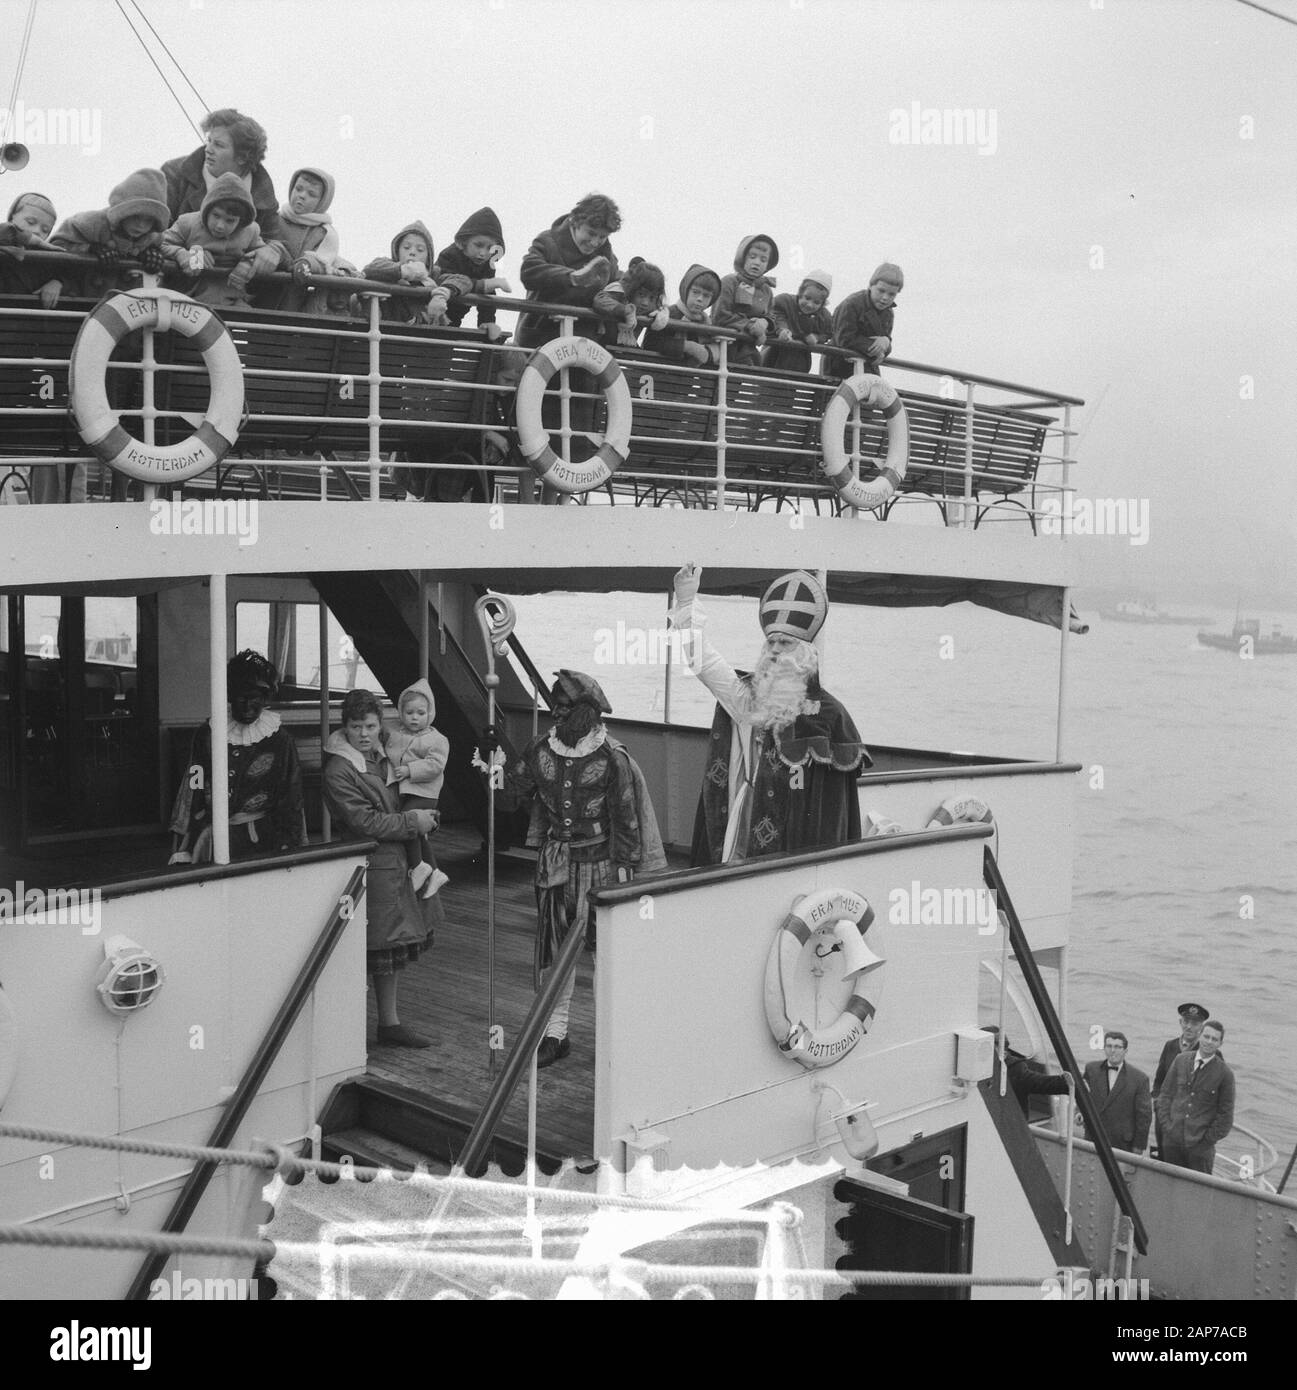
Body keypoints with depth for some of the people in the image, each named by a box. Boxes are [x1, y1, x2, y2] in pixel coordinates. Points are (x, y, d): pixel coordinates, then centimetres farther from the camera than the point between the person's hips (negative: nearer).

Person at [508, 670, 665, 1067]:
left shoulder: (613, 759, -14)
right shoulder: (540, 750, -1)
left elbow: (627, 818, -9)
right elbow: (517, 786, 19)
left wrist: (626, 868, -9)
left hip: (601, 861, -4)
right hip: (555, 864, 4)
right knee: (553, 945, 5)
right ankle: (554, 1031, 15)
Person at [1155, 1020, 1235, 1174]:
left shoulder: (1224, 1073, -4)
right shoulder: (1181, 1060, 5)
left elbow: (1225, 1115, 0)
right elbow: (1165, 1095, 10)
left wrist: (1207, 1139, -6)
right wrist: (1166, 1125, 1)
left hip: (1200, 1146, -3)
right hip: (1172, 1140, 3)